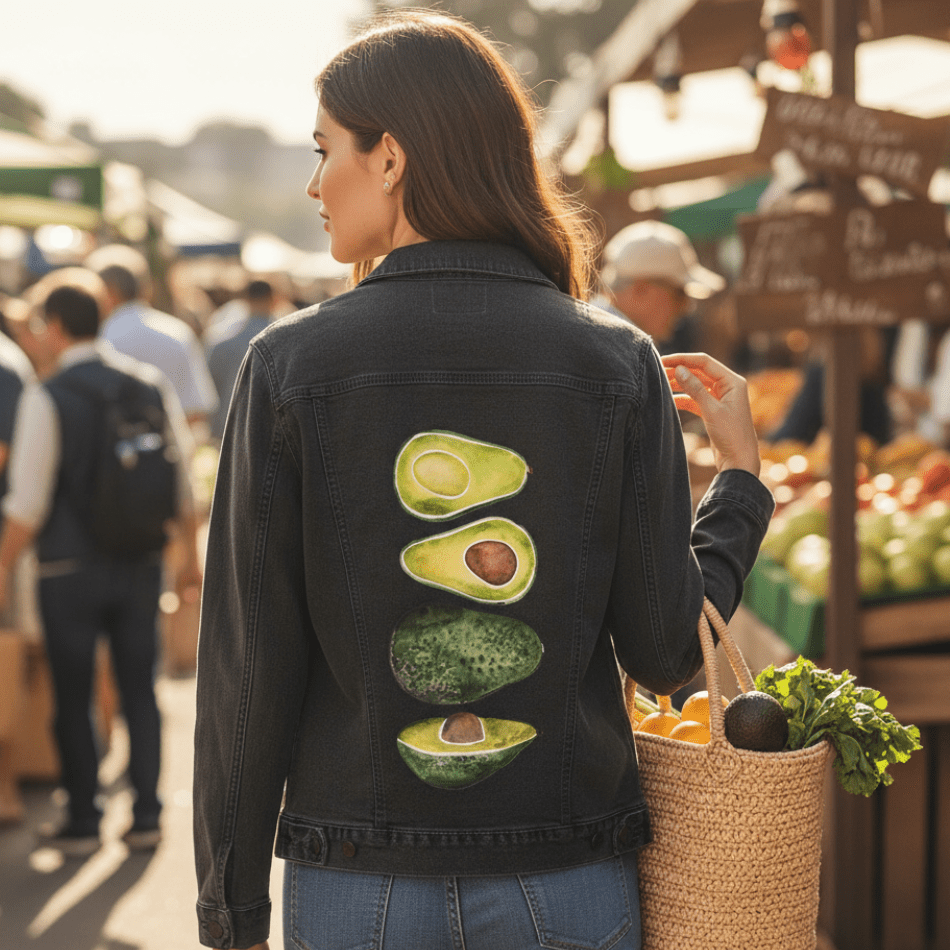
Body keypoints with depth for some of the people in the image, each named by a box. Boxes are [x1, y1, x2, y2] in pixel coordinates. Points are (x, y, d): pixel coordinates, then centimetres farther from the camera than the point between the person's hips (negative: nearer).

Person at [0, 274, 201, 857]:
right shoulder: (153, 385, 2)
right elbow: (183, 481, 6)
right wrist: (192, 552, 16)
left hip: (72, 568, -4)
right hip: (141, 564, 4)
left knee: (74, 699, 7)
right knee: (140, 691, 12)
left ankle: (84, 823, 13)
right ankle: (146, 817, 13)